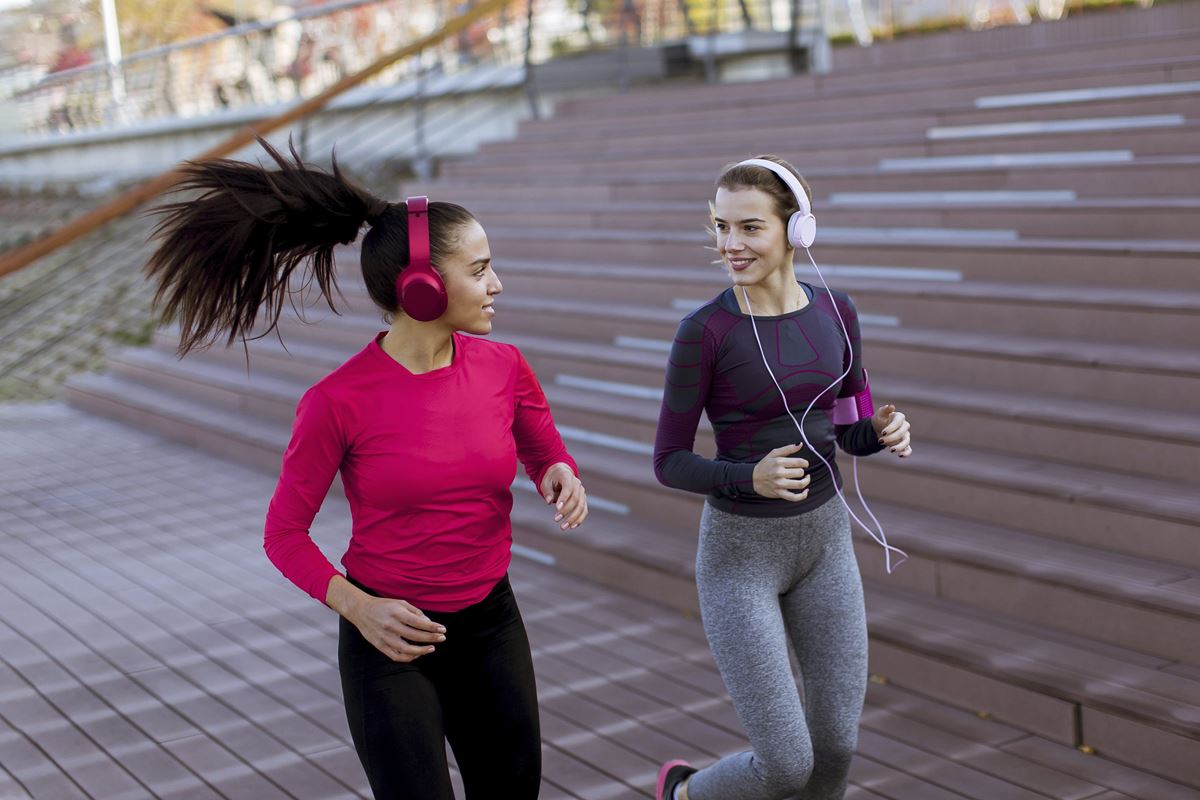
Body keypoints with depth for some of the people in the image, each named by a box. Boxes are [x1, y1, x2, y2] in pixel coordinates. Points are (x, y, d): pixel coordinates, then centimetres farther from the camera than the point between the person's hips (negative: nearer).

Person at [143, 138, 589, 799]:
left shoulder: (502, 367, -7)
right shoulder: (338, 401, -18)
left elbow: (546, 453, 11)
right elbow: (285, 533, -7)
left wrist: (562, 478, -13)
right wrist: (357, 607, -23)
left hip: (490, 627, 4)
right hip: (390, 638, -4)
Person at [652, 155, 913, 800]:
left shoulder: (835, 312, -2)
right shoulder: (704, 331, -16)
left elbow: (850, 431, 8)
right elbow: (669, 463, -11)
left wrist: (888, 432, -15)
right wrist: (752, 478, -29)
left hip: (823, 541, 5)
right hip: (738, 554, -5)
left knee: (836, 744, 9)